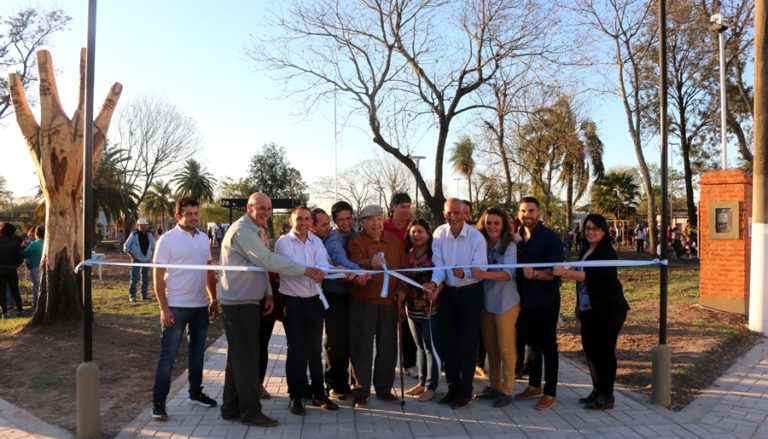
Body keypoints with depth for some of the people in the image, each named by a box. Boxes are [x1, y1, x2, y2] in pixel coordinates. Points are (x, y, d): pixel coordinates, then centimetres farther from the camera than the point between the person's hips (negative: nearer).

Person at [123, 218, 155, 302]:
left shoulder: (149, 235, 5)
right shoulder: (134, 235, -7)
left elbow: (153, 246, 21)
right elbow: (126, 247, -3)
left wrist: (151, 255, 10)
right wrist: (132, 256, -11)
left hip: (147, 260, 5)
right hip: (137, 260, -5)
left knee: (145, 278, 9)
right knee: (134, 278, -8)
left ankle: (144, 295, 17)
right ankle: (132, 296, -2)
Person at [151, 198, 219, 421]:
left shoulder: (203, 238, 7)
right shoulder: (167, 239, -9)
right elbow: (158, 277, -10)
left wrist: (214, 300, 10)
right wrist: (163, 308, -15)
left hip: (201, 305, 6)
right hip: (176, 306, -5)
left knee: (197, 352, 17)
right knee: (168, 355, 1)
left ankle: (195, 393, 31)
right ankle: (158, 403, 10)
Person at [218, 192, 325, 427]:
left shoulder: (257, 231, 15)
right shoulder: (242, 231, -18)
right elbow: (268, 260, -26)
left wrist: (268, 293, 9)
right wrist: (307, 271, -25)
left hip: (249, 301, 10)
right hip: (239, 302, -10)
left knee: (239, 356, 15)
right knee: (247, 357, -3)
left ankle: (232, 408, 25)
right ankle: (250, 411, 7)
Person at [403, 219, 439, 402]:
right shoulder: (407, 255, 7)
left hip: (430, 307, -5)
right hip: (413, 306, 5)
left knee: (430, 346, 0)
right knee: (419, 346, 15)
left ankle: (431, 386, 10)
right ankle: (422, 382, 26)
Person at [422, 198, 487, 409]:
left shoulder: (476, 237, -15)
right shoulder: (439, 235, -6)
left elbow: (480, 269, -20)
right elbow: (439, 265, -9)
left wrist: (464, 273, -40)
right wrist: (434, 283, -28)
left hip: (470, 293, -3)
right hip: (448, 292, 4)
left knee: (468, 343, 3)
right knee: (446, 341, 10)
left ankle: (465, 391, 17)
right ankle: (453, 386, 27)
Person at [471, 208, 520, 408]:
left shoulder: (509, 247, -12)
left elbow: (508, 273, -25)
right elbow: (476, 270, 2)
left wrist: (483, 274, -39)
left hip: (505, 303, -5)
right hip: (486, 302, 5)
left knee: (505, 348, 3)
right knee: (490, 347, 14)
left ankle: (506, 390, 14)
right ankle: (494, 386, 27)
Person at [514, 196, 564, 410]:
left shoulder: (550, 238, -11)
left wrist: (535, 274, -32)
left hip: (545, 302, -6)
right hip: (524, 301, 6)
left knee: (548, 346, 4)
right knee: (531, 344, 16)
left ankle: (550, 393, 14)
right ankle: (534, 386, 30)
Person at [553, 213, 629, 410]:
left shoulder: (607, 253, -13)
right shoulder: (585, 251, 13)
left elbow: (589, 275, -27)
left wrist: (565, 273, -38)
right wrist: (579, 304, 19)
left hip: (608, 310, -8)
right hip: (589, 310, 8)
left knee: (605, 351, -2)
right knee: (590, 349, 11)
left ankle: (606, 396, 9)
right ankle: (597, 390, 25)